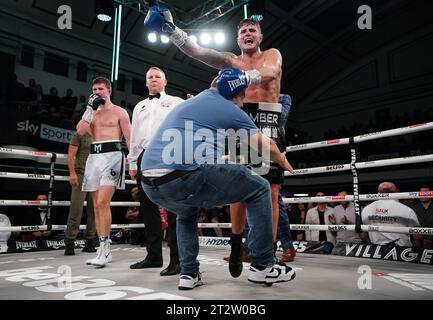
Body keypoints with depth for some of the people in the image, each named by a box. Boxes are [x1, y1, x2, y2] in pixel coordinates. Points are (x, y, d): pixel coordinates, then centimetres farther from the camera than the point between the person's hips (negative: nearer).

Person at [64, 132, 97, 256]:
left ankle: (89, 242, 11)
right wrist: (72, 173, -15)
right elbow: (70, 155, -5)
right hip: (81, 175, -5)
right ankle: (69, 242, -1)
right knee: (76, 210, -8)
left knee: (94, 211, 4)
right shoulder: (79, 135, 3)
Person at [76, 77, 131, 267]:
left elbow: (129, 138, 0)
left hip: (111, 155, -6)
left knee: (103, 203, -17)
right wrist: (90, 108, -1)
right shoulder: (92, 112, 21)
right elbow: (80, 131, 4)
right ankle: (104, 251, 12)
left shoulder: (119, 112, 6)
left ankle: (103, 249, -12)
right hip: (93, 157, 6)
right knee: (97, 206, 5)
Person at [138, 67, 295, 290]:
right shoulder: (231, 109, 12)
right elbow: (267, 148, 21)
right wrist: (284, 163, 41)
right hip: (184, 179, -7)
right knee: (259, 188, 10)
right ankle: (262, 266, 15)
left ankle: (188, 274, 26)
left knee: (186, 214, 38)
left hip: (150, 185, 7)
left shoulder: (186, 104, 31)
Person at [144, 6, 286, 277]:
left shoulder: (272, 54, 14)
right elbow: (198, 51, 5)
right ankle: (236, 245, 14)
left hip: (268, 125, -1)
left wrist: (245, 77, -31)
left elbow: (269, 72, -12)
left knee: (270, 191, -6)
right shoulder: (231, 61, 19)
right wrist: (171, 29, -8)